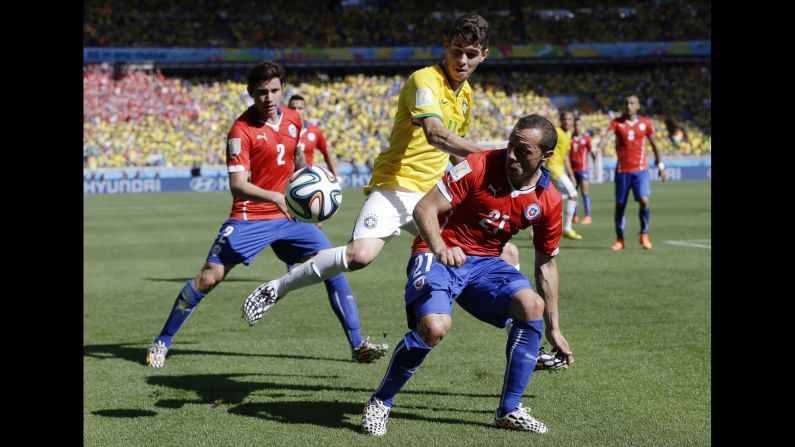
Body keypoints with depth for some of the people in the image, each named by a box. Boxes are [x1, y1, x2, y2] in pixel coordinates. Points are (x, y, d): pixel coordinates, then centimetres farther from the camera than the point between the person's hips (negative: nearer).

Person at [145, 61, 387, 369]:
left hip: (288, 215, 5)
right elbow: (237, 185, -24)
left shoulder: (293, 119, 3)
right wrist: (275, 198, -38)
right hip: (249, 217, -5)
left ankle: (357, 345, 1)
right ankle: (162, 343, 8)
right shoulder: (241, 130, -15)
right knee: (208, 277, -8)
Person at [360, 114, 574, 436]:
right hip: (438, 255, -5)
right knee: (434, 327, -30)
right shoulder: (478, 167, -18)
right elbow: (424, 209, -16)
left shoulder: (549, 201, -5)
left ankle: (510, 411, -3)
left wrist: (553, 329, 10)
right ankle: (379, 403, -6)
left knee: (532, 305, -20)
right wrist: (440, 249, -36)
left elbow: (546, 264, 8)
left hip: (484, 263, 5)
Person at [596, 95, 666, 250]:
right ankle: (619, 240, 17)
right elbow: (607, 136, -18)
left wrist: (661, 165, 14)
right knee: (620, 204, 4)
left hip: (641, 170, 0)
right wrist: (599, 148, -39)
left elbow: (654, 144, 14)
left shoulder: (645, 123, 4)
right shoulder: (616, 122, 0)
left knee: (644, 201, -17)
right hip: (622, 170, 1)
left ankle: (644, 234, 4)